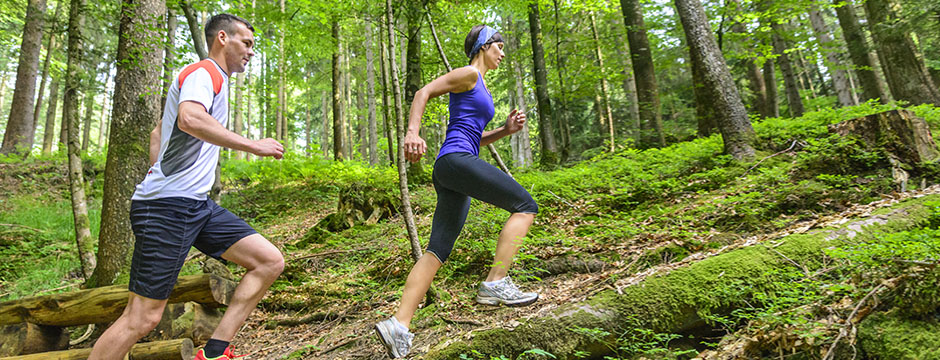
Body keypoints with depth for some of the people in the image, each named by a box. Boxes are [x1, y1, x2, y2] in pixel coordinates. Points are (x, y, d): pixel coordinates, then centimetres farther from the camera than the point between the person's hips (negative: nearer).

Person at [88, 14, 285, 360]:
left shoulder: (212, 79, 24)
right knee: (142, 318, -7)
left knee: (270, 261, -1)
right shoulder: (203, 72, -6)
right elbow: (190, 119, -30)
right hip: (168, 205, -10)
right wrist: (253, 145, -25)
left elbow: (157, 132, 32)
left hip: (197, 204, 10)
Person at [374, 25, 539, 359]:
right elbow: (423, 92, -5)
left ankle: (399, 324, -1)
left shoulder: (482, 89, 29)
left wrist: (507, 129, 15)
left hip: (452, 177, 9)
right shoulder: (468, 73, 3)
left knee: (436, 252, 2)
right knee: (525, 206, -7)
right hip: (456, 160, -9)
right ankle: (495, 283, -11)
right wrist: (412, 132, -20)